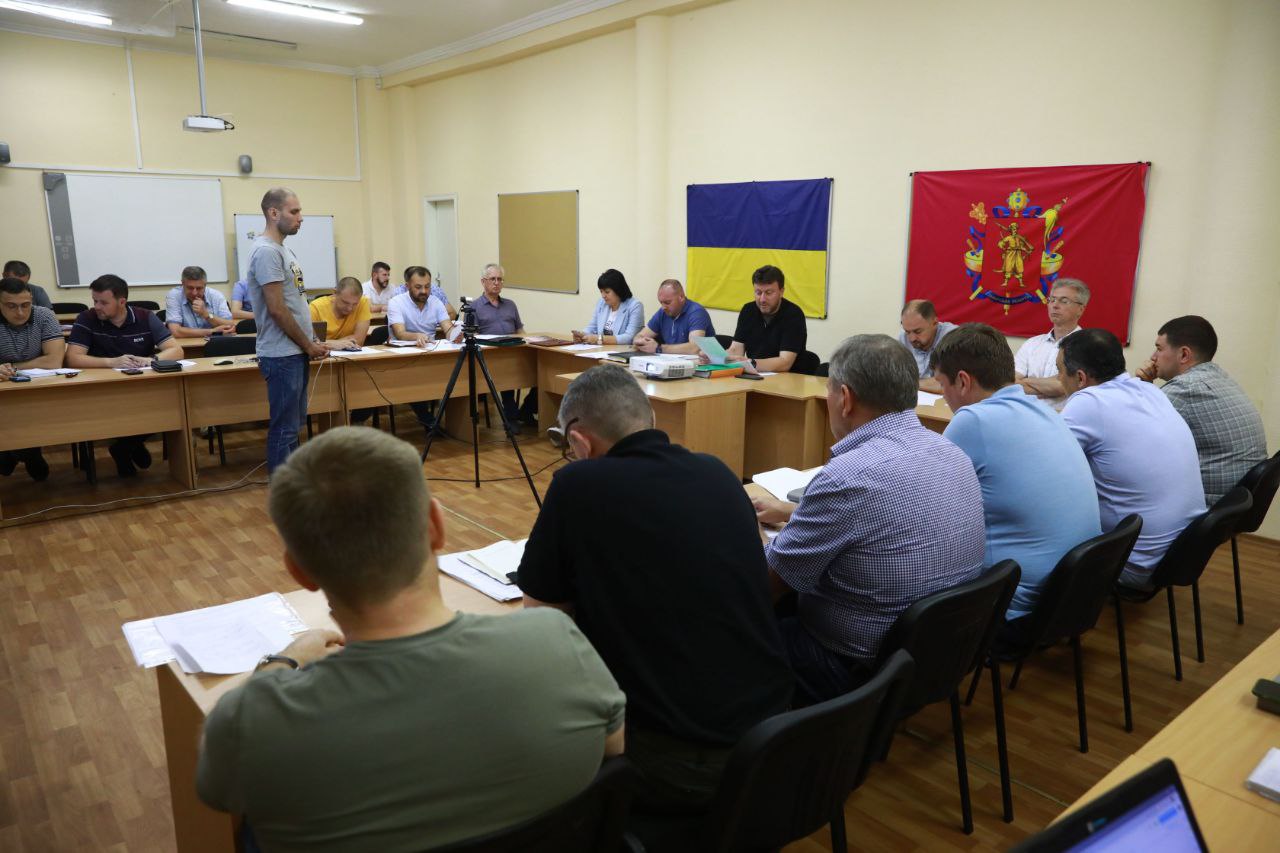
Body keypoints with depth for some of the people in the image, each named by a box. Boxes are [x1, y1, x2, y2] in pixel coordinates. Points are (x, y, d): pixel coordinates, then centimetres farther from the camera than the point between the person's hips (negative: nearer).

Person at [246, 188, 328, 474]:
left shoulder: (282, 249, 15)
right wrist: (308, 345, -11)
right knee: (284, 428, -4)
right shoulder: (267, 251, -16)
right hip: (282, 355, -10)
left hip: (295, 352, 10)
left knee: (293, 424, 16)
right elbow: (277, 310, -20)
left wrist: (310, 342, 12)